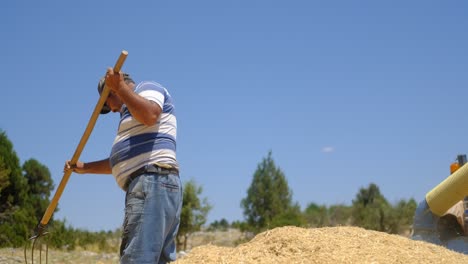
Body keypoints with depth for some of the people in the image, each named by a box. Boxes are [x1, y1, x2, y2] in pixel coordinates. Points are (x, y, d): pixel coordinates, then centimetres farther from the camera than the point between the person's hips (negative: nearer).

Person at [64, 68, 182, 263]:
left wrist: (119, 86, -12)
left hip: (152, 183, -10)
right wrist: (84, 168, 32)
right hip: (150, 186, 10)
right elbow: (124, 161, 35)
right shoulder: (133, 115, 33)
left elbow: (150, 115, -19)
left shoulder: (147, 88, 6)